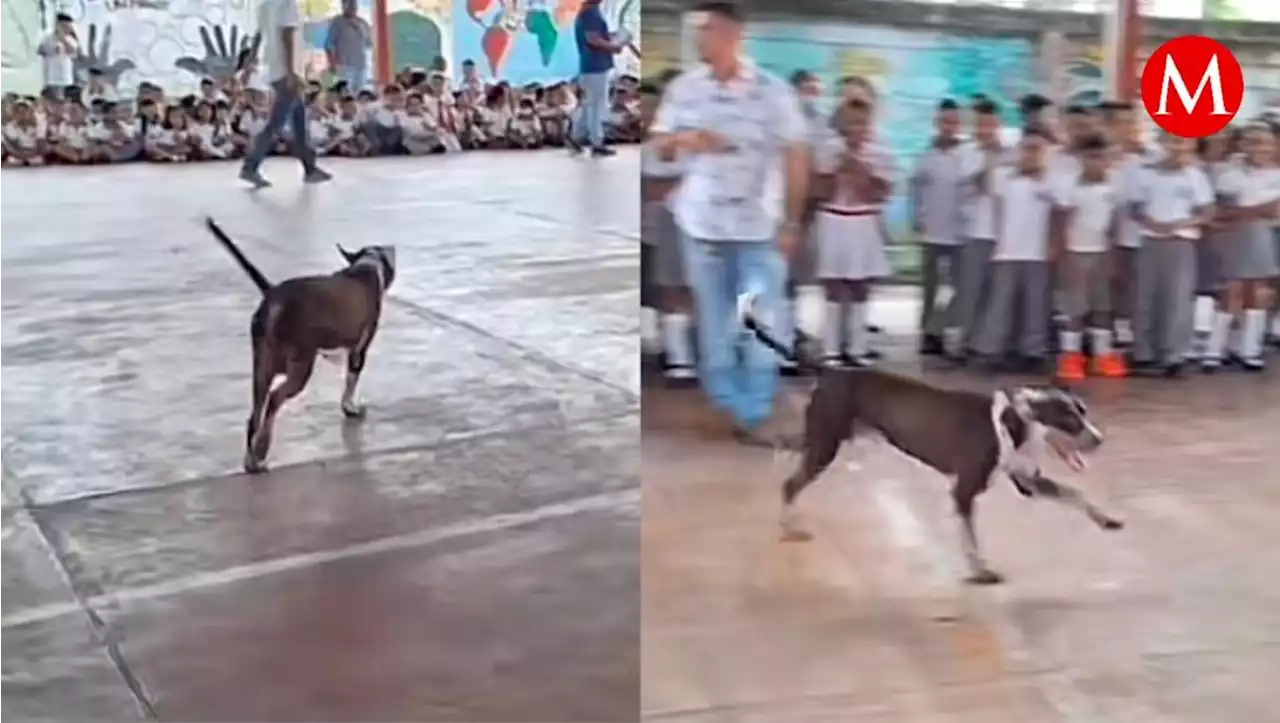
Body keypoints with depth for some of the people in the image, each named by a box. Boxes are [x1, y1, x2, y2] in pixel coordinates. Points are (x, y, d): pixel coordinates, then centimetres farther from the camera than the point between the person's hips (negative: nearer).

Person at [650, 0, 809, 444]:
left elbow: (796, 157, -5)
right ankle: (725, 409, 21)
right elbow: (659, 147, 8)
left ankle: (756, 415, 9)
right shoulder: (682, 88, 2)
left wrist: (791, 223, -8)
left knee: (762, 324, 0)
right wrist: (683, 140, -15)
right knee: (714, 323, 10)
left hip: (759, 226, -2)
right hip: (701, 224, 2)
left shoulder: (773, 90, -6)